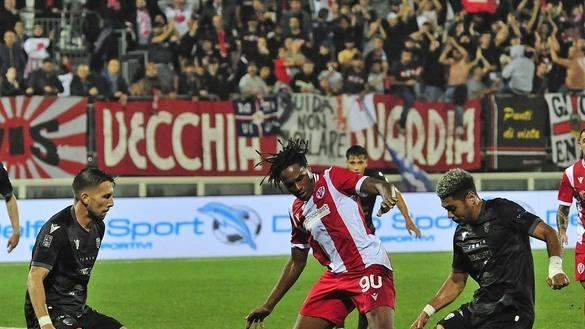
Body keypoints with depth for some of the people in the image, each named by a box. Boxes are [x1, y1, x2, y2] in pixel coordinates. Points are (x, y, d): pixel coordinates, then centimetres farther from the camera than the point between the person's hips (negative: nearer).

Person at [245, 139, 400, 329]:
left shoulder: (332, 178, -3)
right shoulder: (297, 213, 14)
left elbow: (376, 185, -18)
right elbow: (296, 262, 23)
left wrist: (387, 196, -43)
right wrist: (268, 305, 23)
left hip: (370, 265, -7)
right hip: (337, 275, 7)